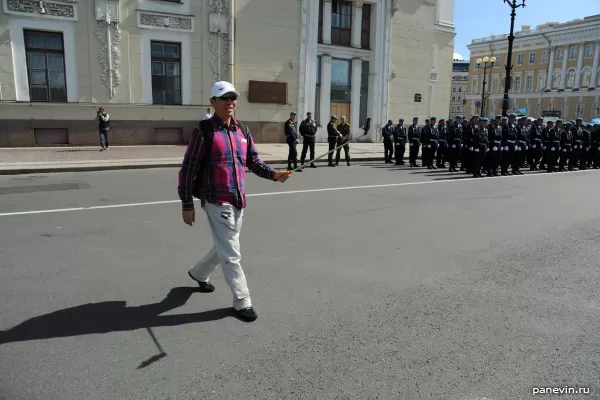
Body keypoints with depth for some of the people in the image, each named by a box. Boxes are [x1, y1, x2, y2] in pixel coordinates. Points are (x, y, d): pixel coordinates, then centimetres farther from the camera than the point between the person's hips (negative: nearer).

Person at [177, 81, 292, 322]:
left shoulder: (242, 130, 8)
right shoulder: (205, 131, -11)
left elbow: (253, 160, 11)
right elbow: (188, 169, -9)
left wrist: (273, 174, -9)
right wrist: (187, 205, -10)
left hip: (238, 201, 7)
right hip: (217, 202, -7)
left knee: (224, 247, 22)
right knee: (231, 253, -1)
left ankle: (199, 273, 49)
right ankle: (242, 302, 13)